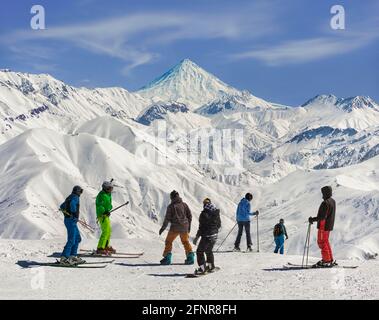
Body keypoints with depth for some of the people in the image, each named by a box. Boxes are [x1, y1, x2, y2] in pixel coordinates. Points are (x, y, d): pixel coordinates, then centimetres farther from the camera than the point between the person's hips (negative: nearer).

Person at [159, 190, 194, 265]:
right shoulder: (184, 204, 5)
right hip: (184, 227, 4)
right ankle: (190, 257, 15)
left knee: (168, 241, 8)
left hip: (175, 227, -4)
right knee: (186, 241, 19)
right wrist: (189, 226, 19)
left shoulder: (171, 206, -7)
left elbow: (167, 218, -8)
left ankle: (167, 257, 0)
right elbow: (189, 216, 8)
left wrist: (163, 228, 1)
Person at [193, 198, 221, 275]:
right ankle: (211, 266, 35)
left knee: (200, 251, 1)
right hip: (214, 235, 8)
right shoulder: (216, 213, 3)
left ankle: (202, 268, -4)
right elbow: (219, 225, 12)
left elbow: (201, 227, -18)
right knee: (209, 250, 24)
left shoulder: (204, 214, -18)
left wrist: (197, 237, -11)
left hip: (206, 236, -8)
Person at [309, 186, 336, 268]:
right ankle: (330, 260, 22)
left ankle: (327, 261, -2)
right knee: (326, 242, 18)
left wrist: (313, 219, -18)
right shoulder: (333, 201, 11)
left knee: (322, 242, -2)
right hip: (329, 225, 10)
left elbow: (322, 216, -26)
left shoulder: (325, 203, -21)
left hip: (324, 226, -10)